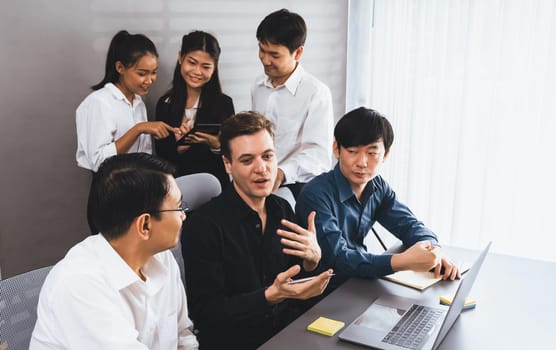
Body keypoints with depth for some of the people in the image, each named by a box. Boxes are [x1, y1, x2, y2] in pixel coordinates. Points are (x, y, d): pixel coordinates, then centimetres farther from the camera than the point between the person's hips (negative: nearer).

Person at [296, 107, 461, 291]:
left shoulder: (377, 186, 0)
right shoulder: (316, 195, -21)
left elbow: (408, 224, 6)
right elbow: (336, 258, -27)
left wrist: (433, 251, -16)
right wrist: (403, 261, -37)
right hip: (322, 295, -6)